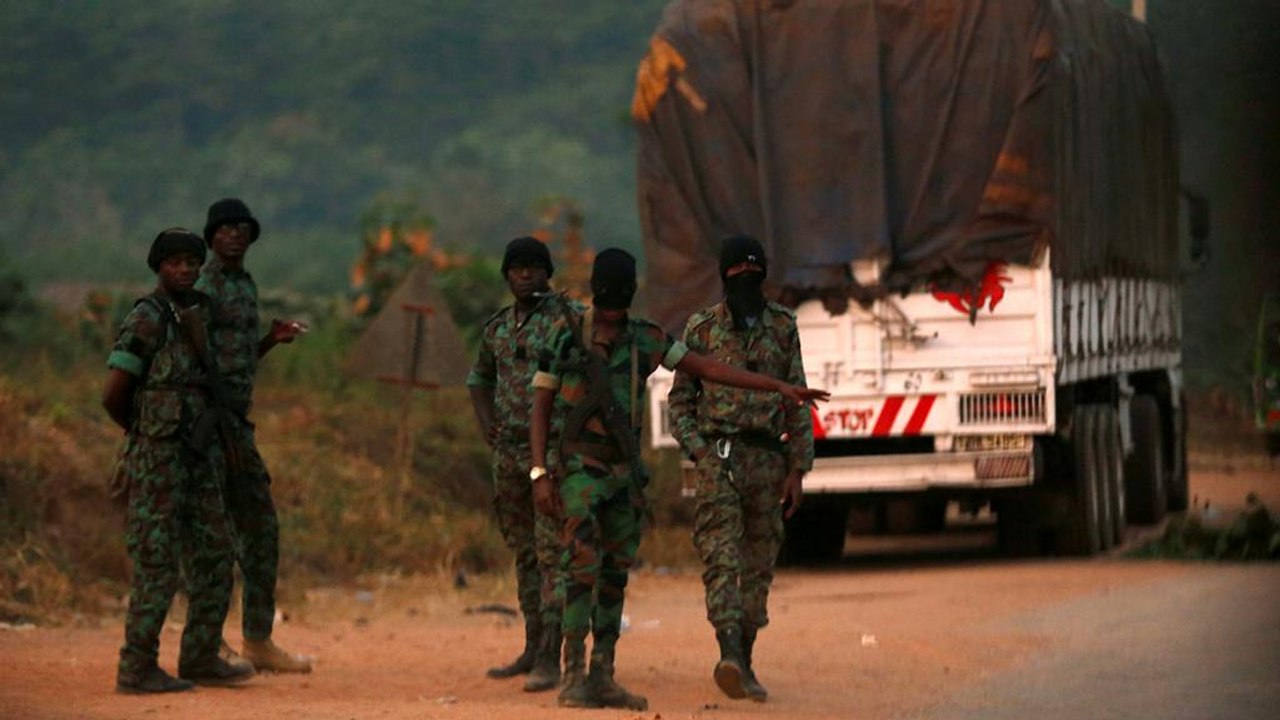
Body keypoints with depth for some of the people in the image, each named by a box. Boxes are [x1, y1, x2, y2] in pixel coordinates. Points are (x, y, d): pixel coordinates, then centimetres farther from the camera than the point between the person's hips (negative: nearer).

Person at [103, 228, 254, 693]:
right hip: (157, 462, -8)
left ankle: (201, 660, 18)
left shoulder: (196, 317, 14)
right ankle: (137, 669, 0)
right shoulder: (146, 320, -13)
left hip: (198, 461, 8)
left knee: (213, 563, 9)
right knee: (157, 568, -6)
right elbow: (113, 396, -13)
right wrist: (143, 430, 3)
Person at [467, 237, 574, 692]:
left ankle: (550, 659, -14)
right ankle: (532, 649, 22)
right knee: (524, 552, 13)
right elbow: (480, 377, 30)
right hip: (509, 451, 7)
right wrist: (485, 422, 14)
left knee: (552, 553, -11)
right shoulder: (497, 328, 14)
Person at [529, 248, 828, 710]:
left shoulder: (645, 339, 5)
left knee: (615, 576, 5)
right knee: (583, 568, -15)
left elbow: (708, 369, 5)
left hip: (623, 474, 5)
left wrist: (779, 386, 0)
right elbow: (540, 407, -3)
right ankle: (573, 678, -13)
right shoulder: (566, 335, -5)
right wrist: (540, 474, -12)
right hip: (576, 469, -5)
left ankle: (602, 679, 9)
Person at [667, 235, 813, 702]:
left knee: (759, 565, 7)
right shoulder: (702, 329, 2)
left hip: (768, 458, 3)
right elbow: (680, 400, 6)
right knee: (721, 556, -16)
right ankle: (730, 654, -31)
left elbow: (797, 401, 9)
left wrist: (797, 469, 5)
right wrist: (699, 452, -8)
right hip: (719, 455, -3)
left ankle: (745, 663, 16)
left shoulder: (782, 327, 8)